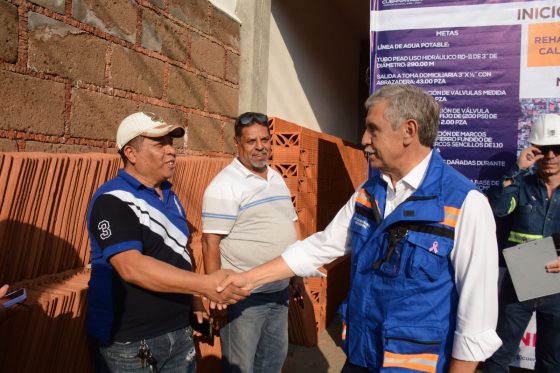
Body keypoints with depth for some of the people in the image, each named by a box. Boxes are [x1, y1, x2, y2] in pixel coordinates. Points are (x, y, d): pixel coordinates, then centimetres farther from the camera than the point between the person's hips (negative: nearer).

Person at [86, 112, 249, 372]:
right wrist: (205, 285, -33)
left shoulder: (169, 196, 9)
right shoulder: (112, 201, -17)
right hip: (128, 341, -7)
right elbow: (132, 267, -28)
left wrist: (192, 299, 10)